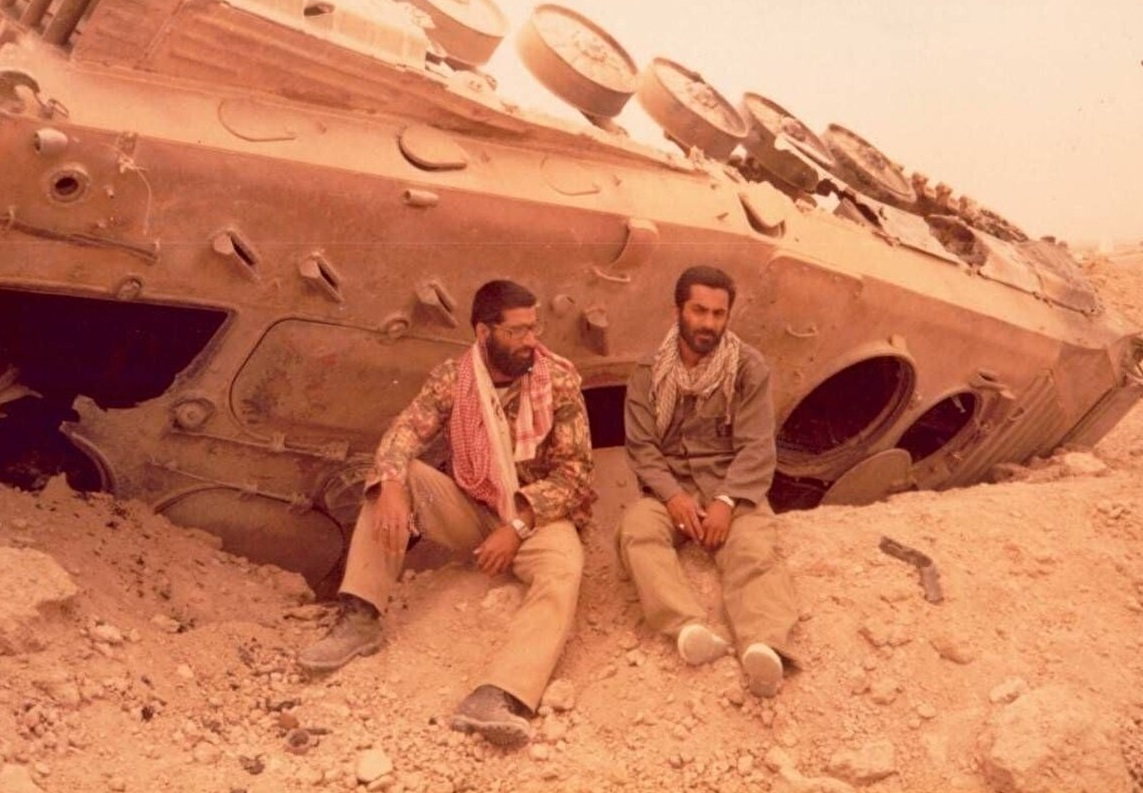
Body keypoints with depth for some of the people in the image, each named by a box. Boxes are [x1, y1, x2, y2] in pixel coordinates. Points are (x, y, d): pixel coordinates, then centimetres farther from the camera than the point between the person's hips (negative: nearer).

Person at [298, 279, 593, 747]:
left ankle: (499, 697, -56)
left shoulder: (558, 380, -11)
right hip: (470, 508, 3)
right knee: (395, 478, -20)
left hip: (536, 515, -3)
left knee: (561, 572, -35)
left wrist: (517, 526, -24)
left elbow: (573, 470, -12)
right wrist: (391, 485, -36)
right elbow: (406, 431, -14)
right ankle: (359, 619, -20)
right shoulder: (452, 378, -4)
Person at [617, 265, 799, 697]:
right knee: (636, 530, -32)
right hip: (669, 487, 1)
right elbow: (641, 447, -1)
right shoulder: (649, 372, 4)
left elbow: (756, 447, -7)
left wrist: (726, 502, -23)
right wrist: (672, 495, -20)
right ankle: (689, 628, -53)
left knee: (753, 550, -33)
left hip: (731, 486, -1)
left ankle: (764, 645, -59)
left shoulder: (749, 367, -1)